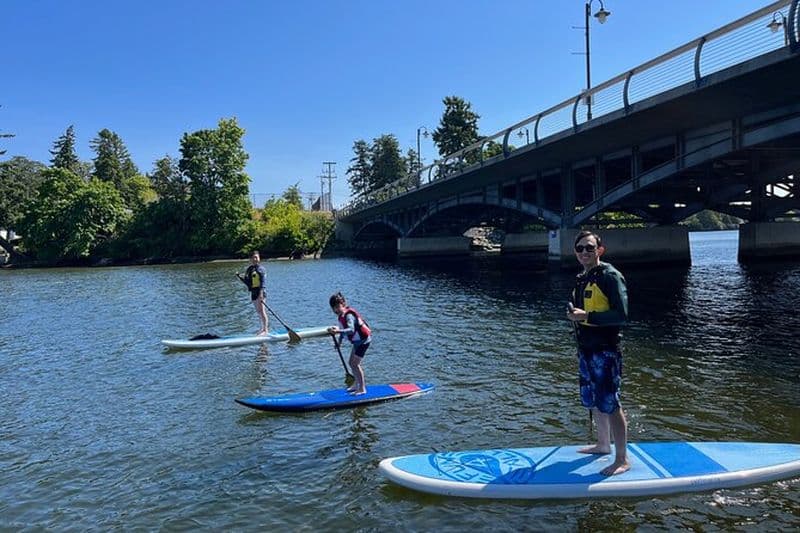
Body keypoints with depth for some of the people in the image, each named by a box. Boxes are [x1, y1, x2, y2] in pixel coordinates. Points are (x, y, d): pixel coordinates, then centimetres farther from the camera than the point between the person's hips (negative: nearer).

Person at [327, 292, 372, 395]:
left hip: (363, 340, -10)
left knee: (355, 364, -12)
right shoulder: (342, 315, 4)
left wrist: (338, 331, -52)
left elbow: (351, 330, -41)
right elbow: (344, 329, 16)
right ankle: (357, 385, 31)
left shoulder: (349, 315, -26)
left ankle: (362, 389, -6)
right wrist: (339, 340, 9)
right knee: (352, 363, 16)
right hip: (358, 340, 10)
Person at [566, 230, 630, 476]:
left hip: (605, 350, -8)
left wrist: (586, 316, -23)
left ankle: (622, 459, 7)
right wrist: (574, 314, 8)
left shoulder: (610, 276, -12)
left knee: (610, 404, -4)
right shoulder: (581, 279, 14)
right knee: (593, 401, 18)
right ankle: (603, 444, 36)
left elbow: (621, 315, -20)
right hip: (586, 349, 9)